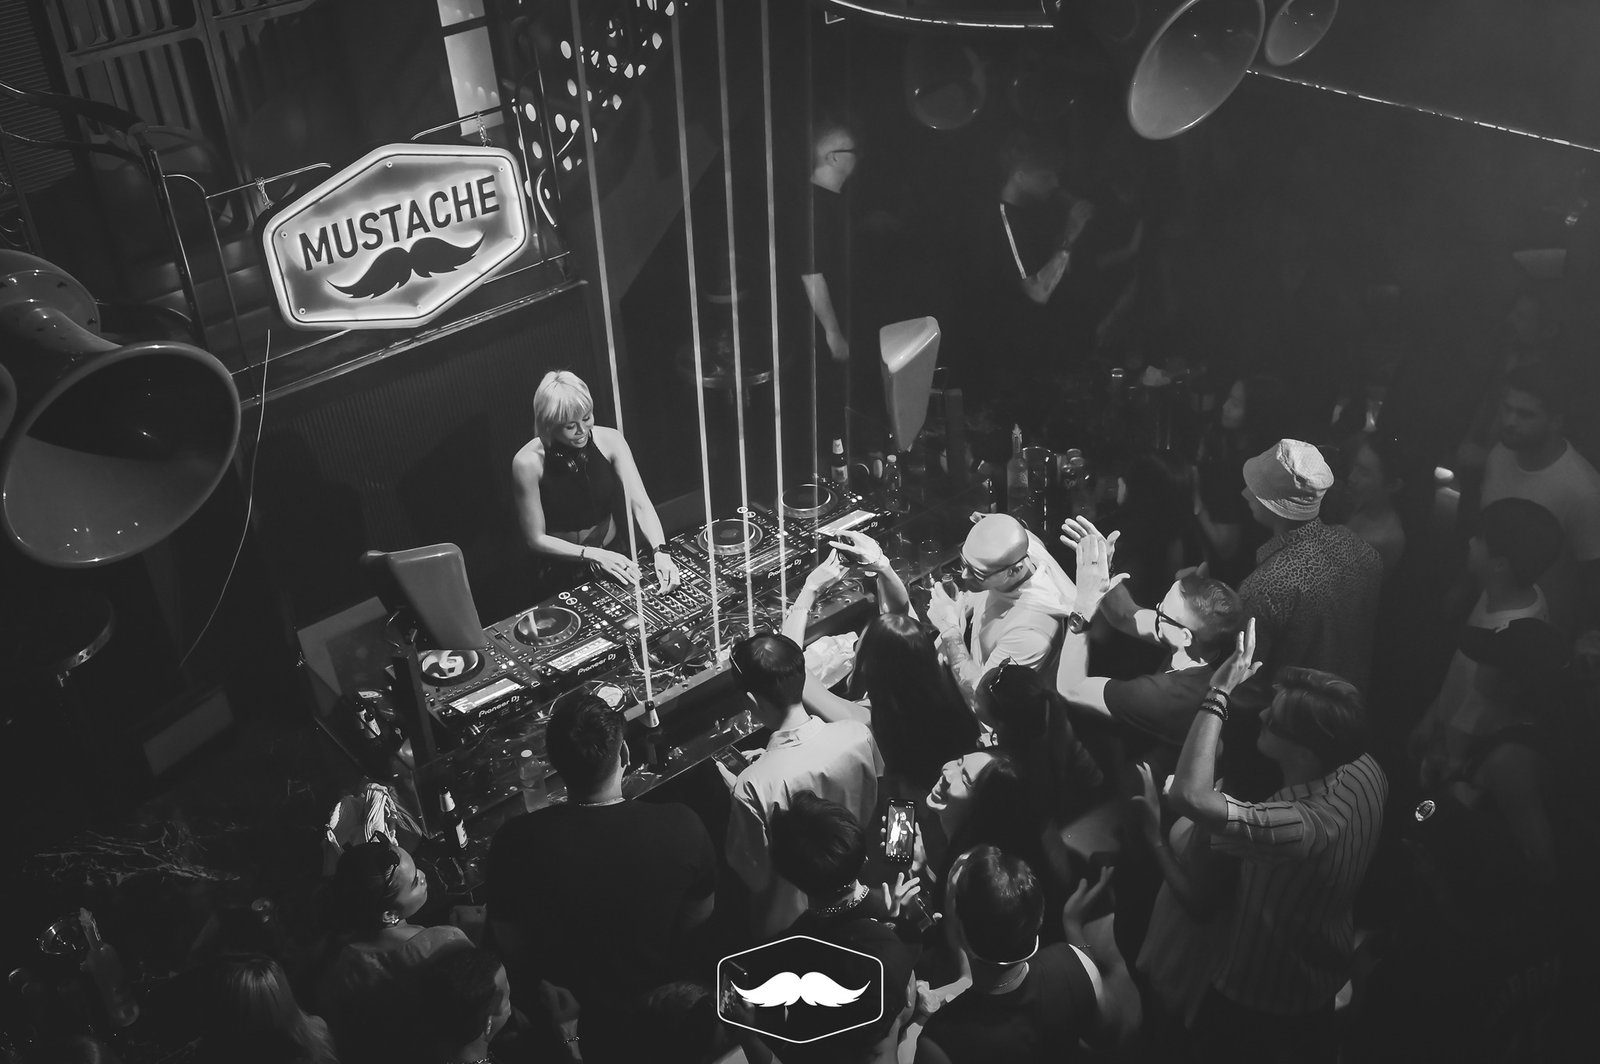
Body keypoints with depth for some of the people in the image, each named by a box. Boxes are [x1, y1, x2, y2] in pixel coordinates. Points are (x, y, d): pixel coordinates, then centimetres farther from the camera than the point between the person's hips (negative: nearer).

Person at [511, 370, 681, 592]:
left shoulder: (609, 440, -10)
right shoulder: (528, 462, -18)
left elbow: (641, 504, -13)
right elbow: (536, 539, -11)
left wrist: (660, 552, -29)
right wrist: (592, 555, -21)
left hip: (613, 553, 2)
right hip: (562, 569, -2)